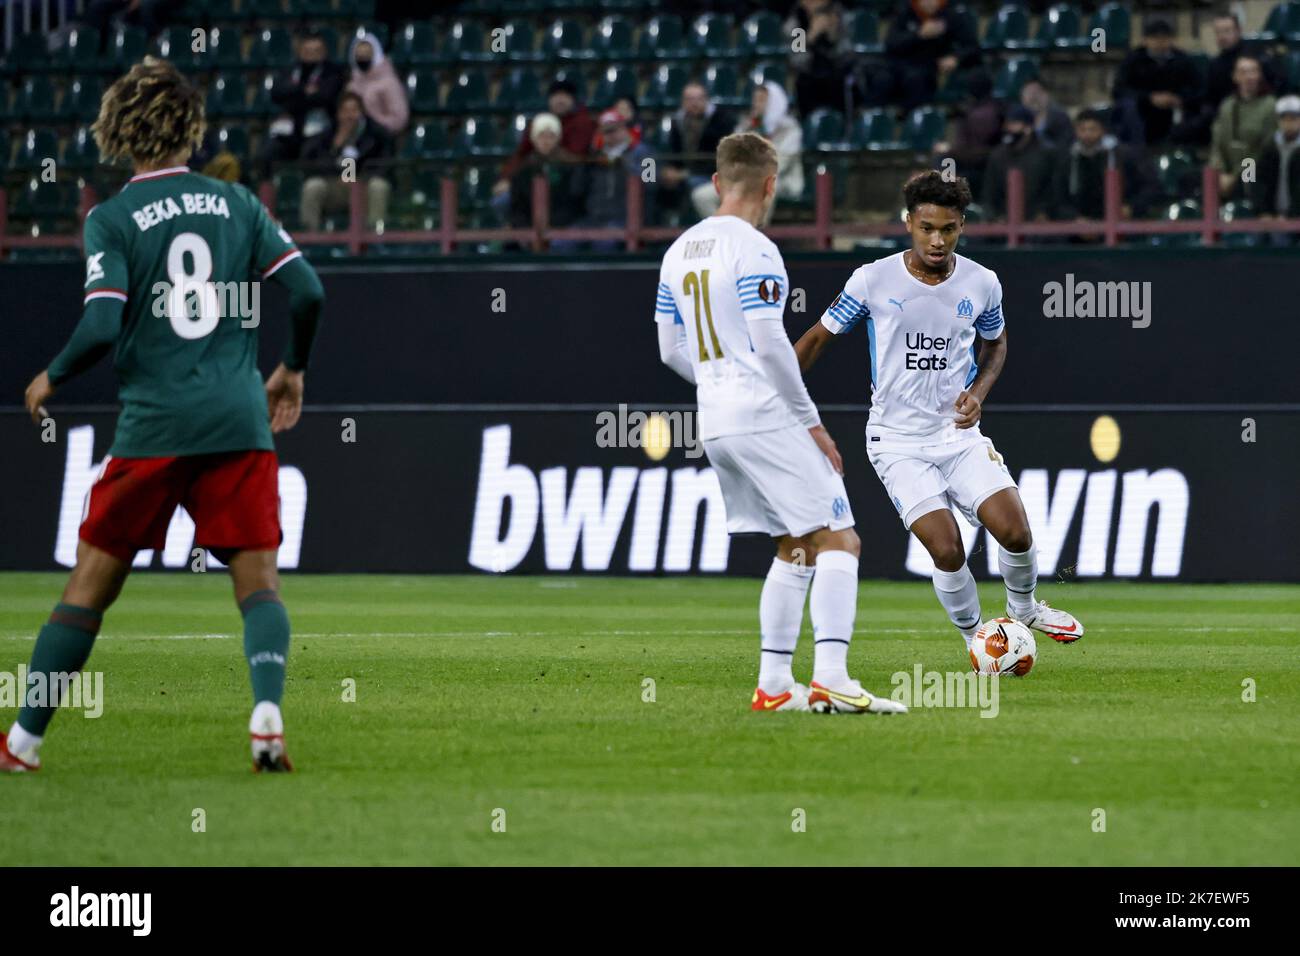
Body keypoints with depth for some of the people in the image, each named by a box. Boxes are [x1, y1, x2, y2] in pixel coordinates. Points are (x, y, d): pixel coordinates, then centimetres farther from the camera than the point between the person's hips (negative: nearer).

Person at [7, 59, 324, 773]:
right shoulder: (235, 203, 8)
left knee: (89, 584, 8)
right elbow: (306, 290, 3)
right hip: (238, 421, 2)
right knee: (257, 580, 3)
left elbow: (102, 327, -12)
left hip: (152, 427, -2)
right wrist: (293, 368, 20)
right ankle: (267, 713, -22)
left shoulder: (112, 218, -3)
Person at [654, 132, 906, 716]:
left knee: (794, 551, 16)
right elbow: (770, 344, -16)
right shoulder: (754, 251, -11)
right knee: (838, 541, -7)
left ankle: (774, 685, 10)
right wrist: (811, 423, -10)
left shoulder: (679, 253, 13)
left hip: (715, 425, 8)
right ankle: (831, 680, -20)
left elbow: (672, 352, 17)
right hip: (766, 416, -8)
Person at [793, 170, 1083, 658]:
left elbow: (996, 343, 17)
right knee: (947, 550, -17)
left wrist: (979, 390, -1)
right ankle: (975, 637, 10)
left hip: (959, 433, 2)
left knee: (1014, 531, -14)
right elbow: (818, 337, 2)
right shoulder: (874, 280, -11)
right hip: (898, 443, -2)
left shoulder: (981, 283, -3)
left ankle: (1023, 607, 18)